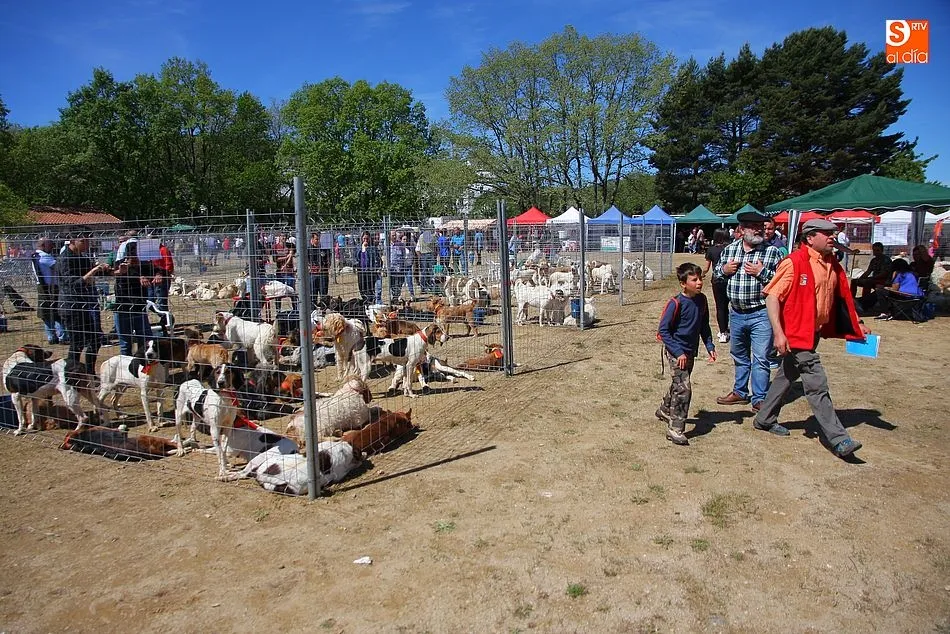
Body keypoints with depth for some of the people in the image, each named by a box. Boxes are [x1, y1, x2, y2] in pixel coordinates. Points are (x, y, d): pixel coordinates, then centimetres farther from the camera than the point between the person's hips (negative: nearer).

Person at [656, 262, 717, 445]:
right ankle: (675, 429, -7)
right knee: (683, 389, -13)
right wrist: (678, 353, -20)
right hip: (676, 352, -7)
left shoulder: (702, 300, 0)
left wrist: (710, 346, 4)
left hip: (691, 351, 7)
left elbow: (704, 326, 13)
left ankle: (665, 410, 46)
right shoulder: (676, 303, -20)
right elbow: (663, 330, -17)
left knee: (679, 385, 22)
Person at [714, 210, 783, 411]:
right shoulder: (730, 249, 5)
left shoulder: (772, 251, -6)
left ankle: (759, 398, 9)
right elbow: (715, 274, 14)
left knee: (760, 359, -2)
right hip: (736, 313, 5)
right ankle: (740, 392, 33)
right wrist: (724, 269, -6)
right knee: (739, 356, 18)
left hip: (761, 314, -5)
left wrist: (762, 272, -20)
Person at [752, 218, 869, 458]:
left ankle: (765, 419, 35)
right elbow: (772, 295, -19)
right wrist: (778, 332, -25)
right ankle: (839, 440, 1)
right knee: (817, 386, -6)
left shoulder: (833, 265, 9)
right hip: (796, 335, -9)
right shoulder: (794, 263, -16)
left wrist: (858, 325, 19)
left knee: (788, 376, 19)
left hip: (814, 333, 9)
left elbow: (843, 298, 21)